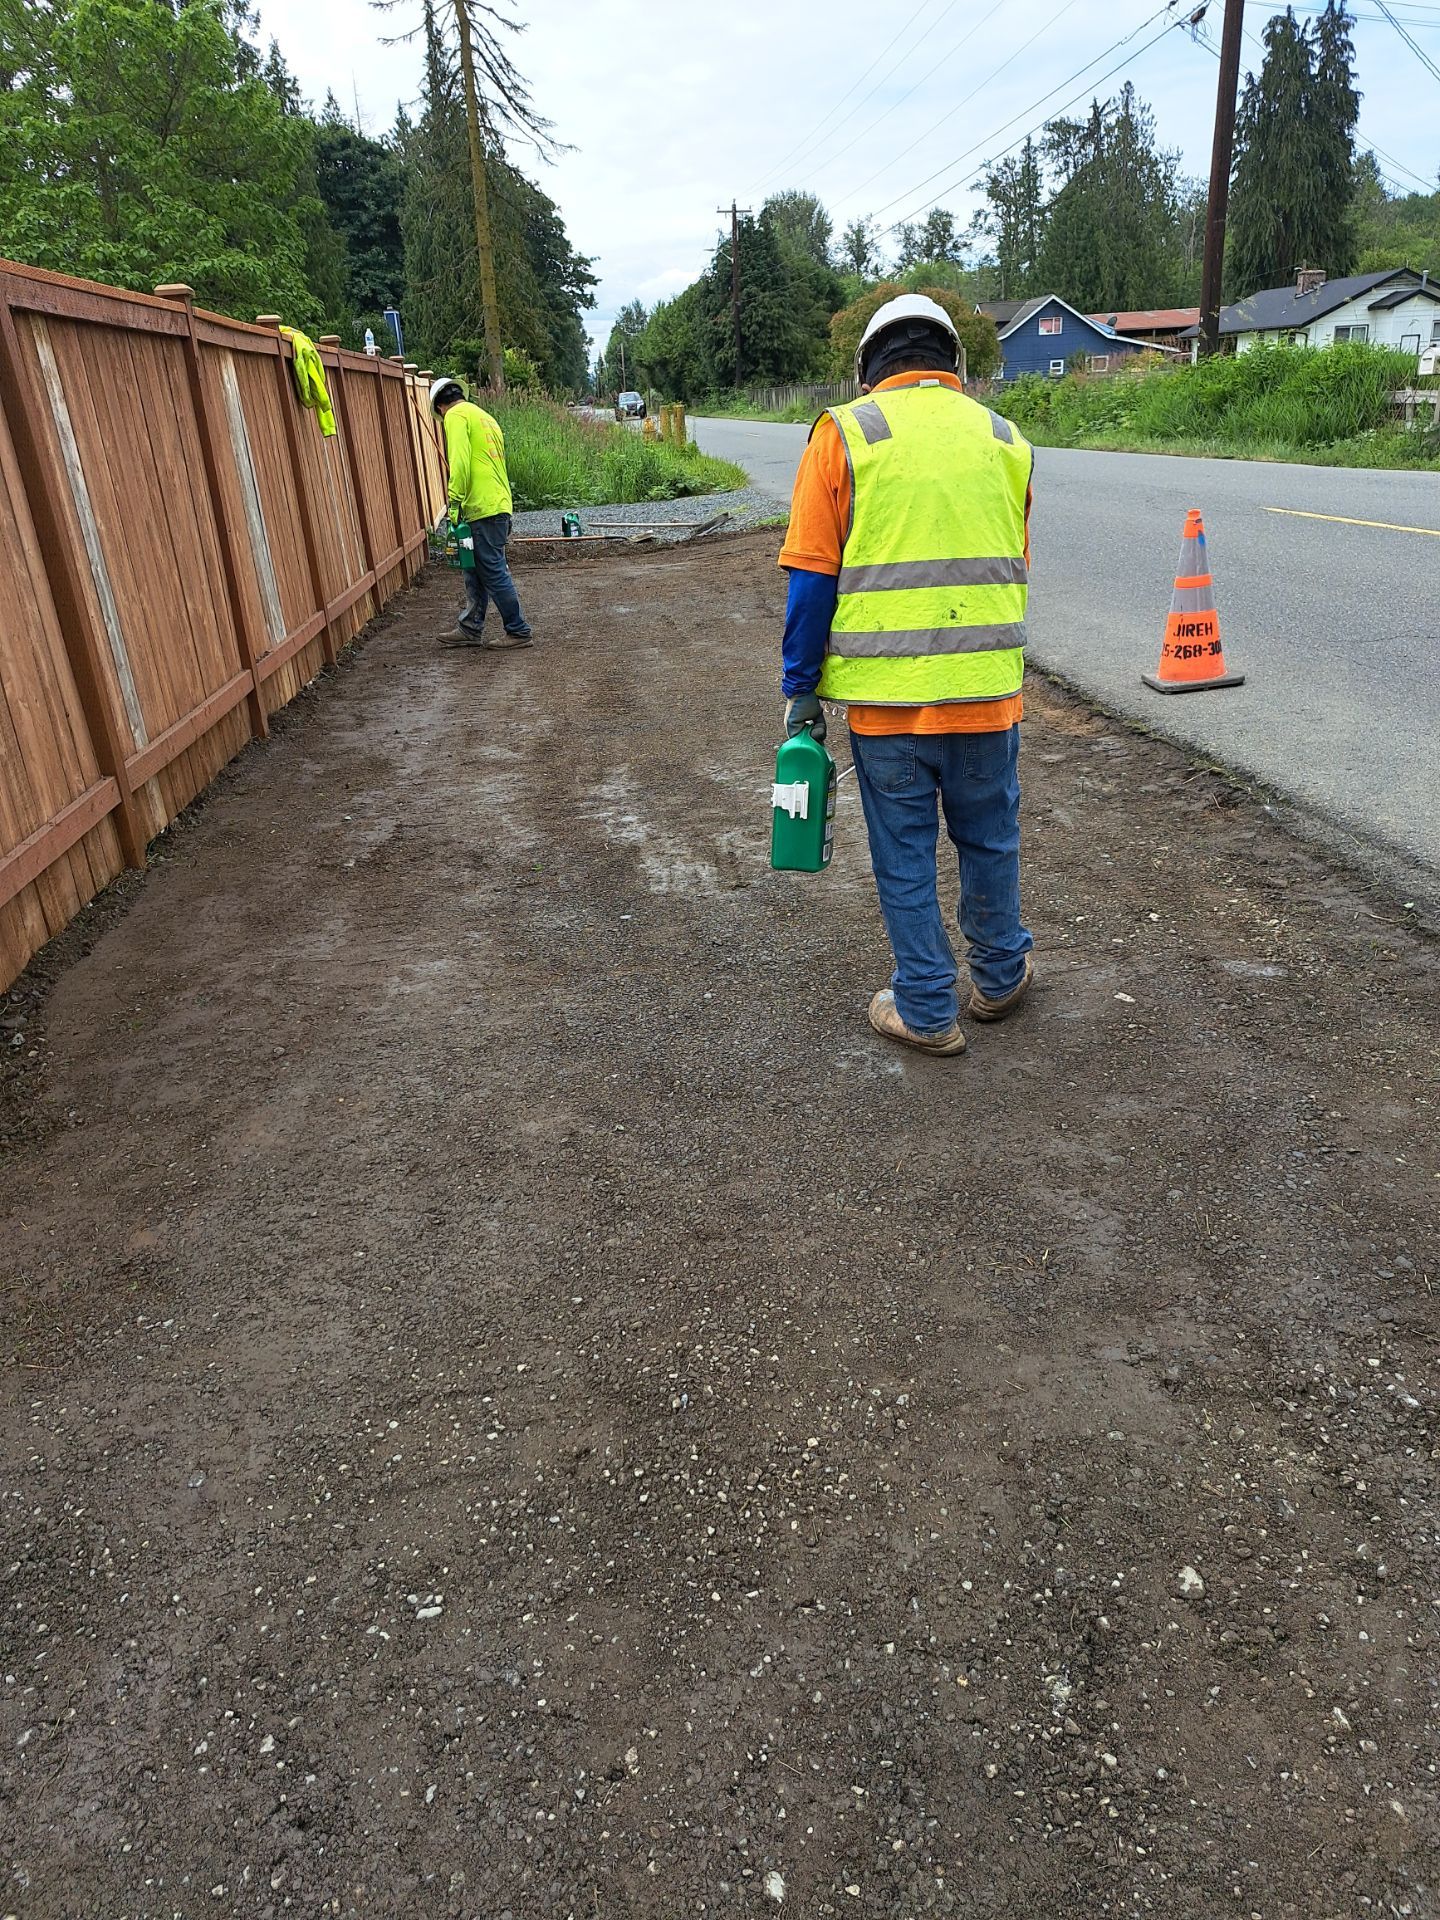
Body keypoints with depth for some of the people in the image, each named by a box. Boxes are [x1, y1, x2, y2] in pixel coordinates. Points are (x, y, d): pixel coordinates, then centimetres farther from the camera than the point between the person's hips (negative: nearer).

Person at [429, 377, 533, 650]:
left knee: (493, 572, -3)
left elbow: (460, 461, -19)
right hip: (499, 505, 10)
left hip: (482, 509, -9)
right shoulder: (485, 417, 23)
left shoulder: (456, 415, -4)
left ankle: (518, 631, 3)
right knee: (474, 571, 15)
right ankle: (470, 629, 20)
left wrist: (455, 502, -18)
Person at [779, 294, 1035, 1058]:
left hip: (884, 694, -3)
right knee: (989, 838, 20)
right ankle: (999, 976, 36)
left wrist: (800, 688, 2)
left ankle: (926, 1010, 20)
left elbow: (811, 576, -5)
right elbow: (1013, 572, 15)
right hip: (988, 690, 3)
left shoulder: (845, 432, -1)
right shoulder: (1004, 440, 10)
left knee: (904, 852, 10)